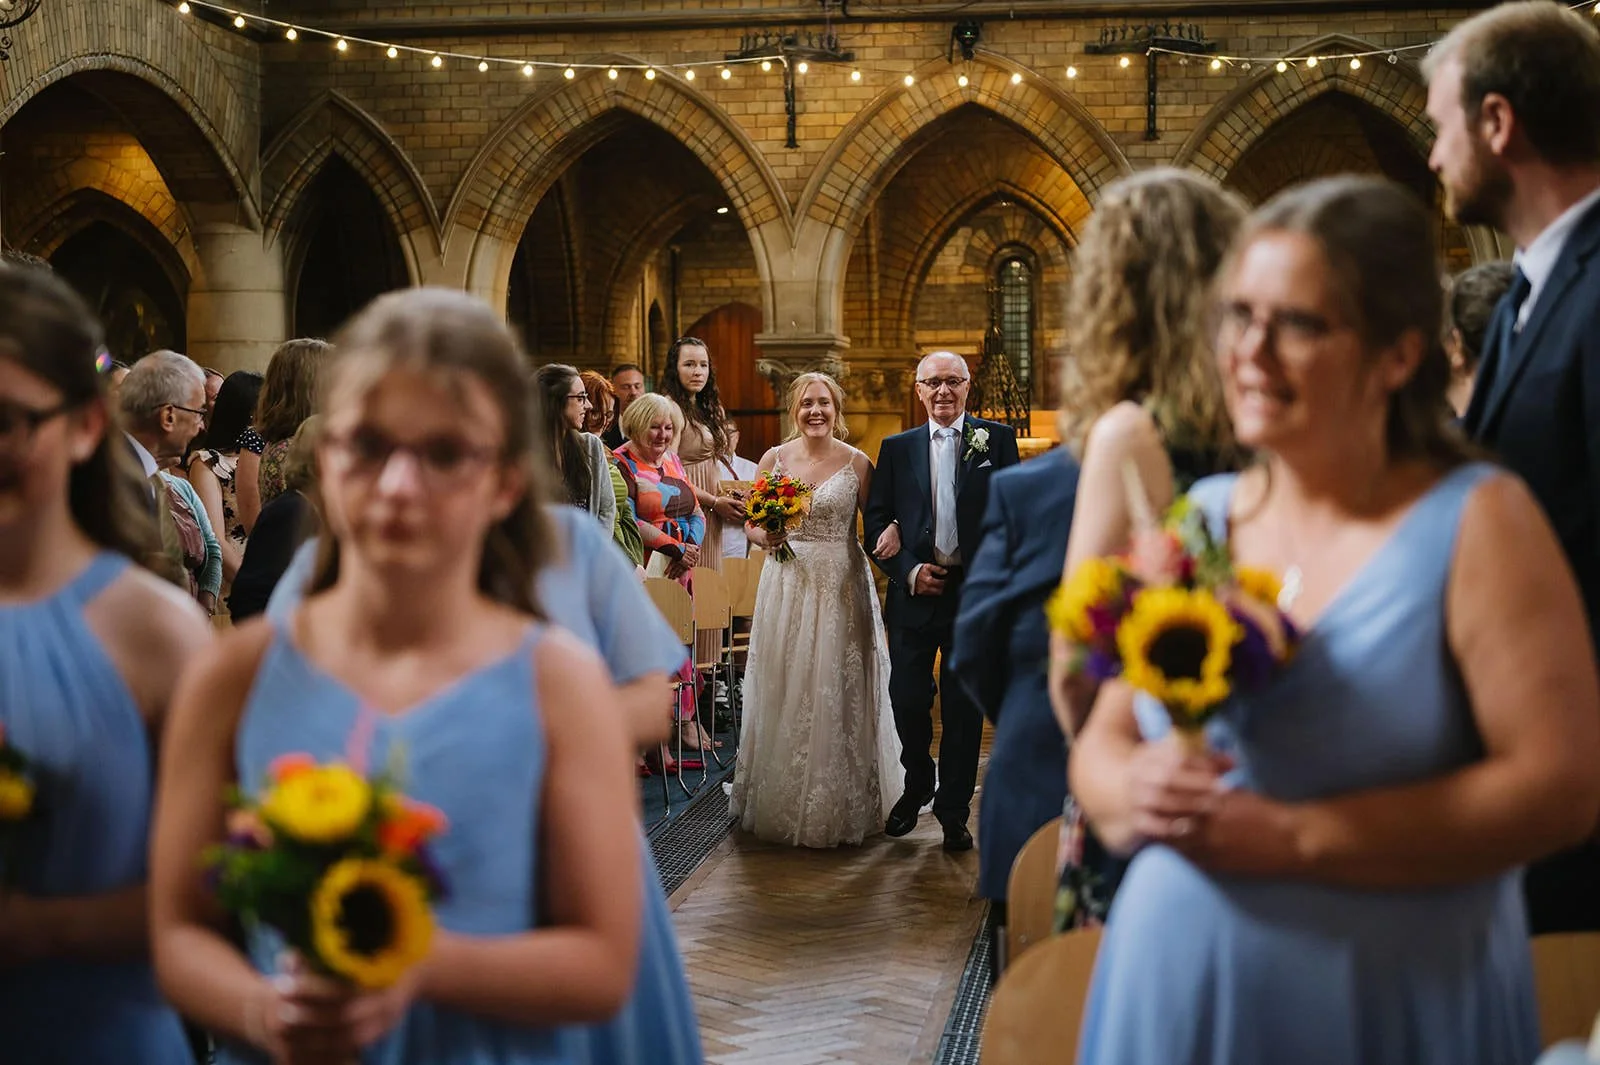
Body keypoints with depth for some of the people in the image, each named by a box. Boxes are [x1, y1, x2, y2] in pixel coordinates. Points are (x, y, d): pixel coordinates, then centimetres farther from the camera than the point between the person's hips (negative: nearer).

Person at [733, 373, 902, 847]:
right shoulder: (774, 459, 5)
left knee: (838, 694, 1)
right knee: (785, 694, 4)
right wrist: (766, 536, -12)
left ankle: (842, 807, 14)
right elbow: (751, 524, 7)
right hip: (787, 584, 2)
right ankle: (781, 804, 17)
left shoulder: (857, 463, 1)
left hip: (841, 587, -1)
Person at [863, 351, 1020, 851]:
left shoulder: (997, 439, 4)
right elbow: (876, 520, 6)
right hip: (914, 592, 1)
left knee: (963, 707, 6)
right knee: (907, 699, 3)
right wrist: (909, 570, -10)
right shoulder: (897, 448, 8)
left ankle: (953, 811, 20)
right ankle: (917, 786, 31)